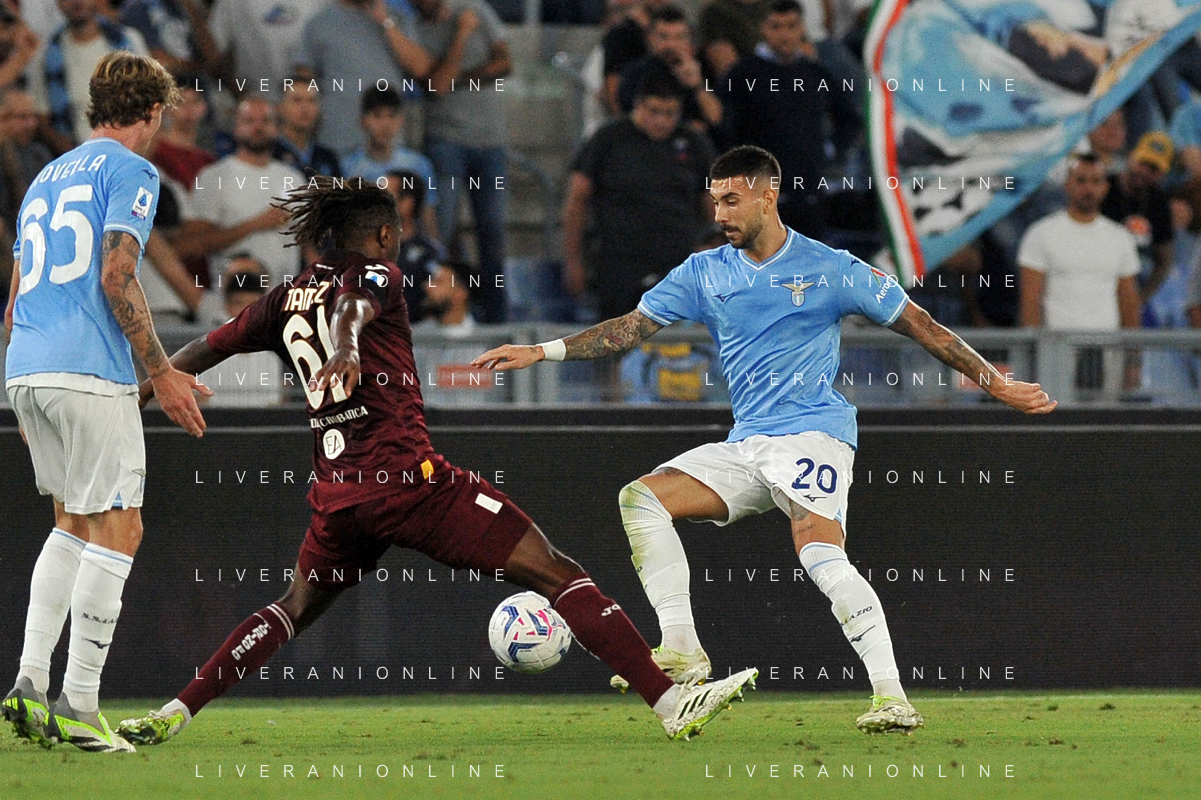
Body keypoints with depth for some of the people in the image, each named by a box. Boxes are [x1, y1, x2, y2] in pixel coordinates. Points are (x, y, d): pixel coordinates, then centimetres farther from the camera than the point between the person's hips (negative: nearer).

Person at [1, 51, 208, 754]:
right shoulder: (131, 171, -2)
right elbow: (116, 278, -14)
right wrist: (161, 371, -10)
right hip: (91, 373, -8)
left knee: (75, 522, 17)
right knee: (117, 529, -4)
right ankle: (79, 706, -9)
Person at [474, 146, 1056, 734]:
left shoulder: (829, 269, -1)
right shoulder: (703, 273, 11)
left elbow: (918, 326, 5)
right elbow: (631, 327, 11)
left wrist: (996, 384, 5)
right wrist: (542, 352, 1)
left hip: (813, 434, -6)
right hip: (745, 444, 6)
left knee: (822, 556, -28)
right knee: (641, 498, -11)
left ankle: (891, 696, -29)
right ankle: (680, 651, -13)